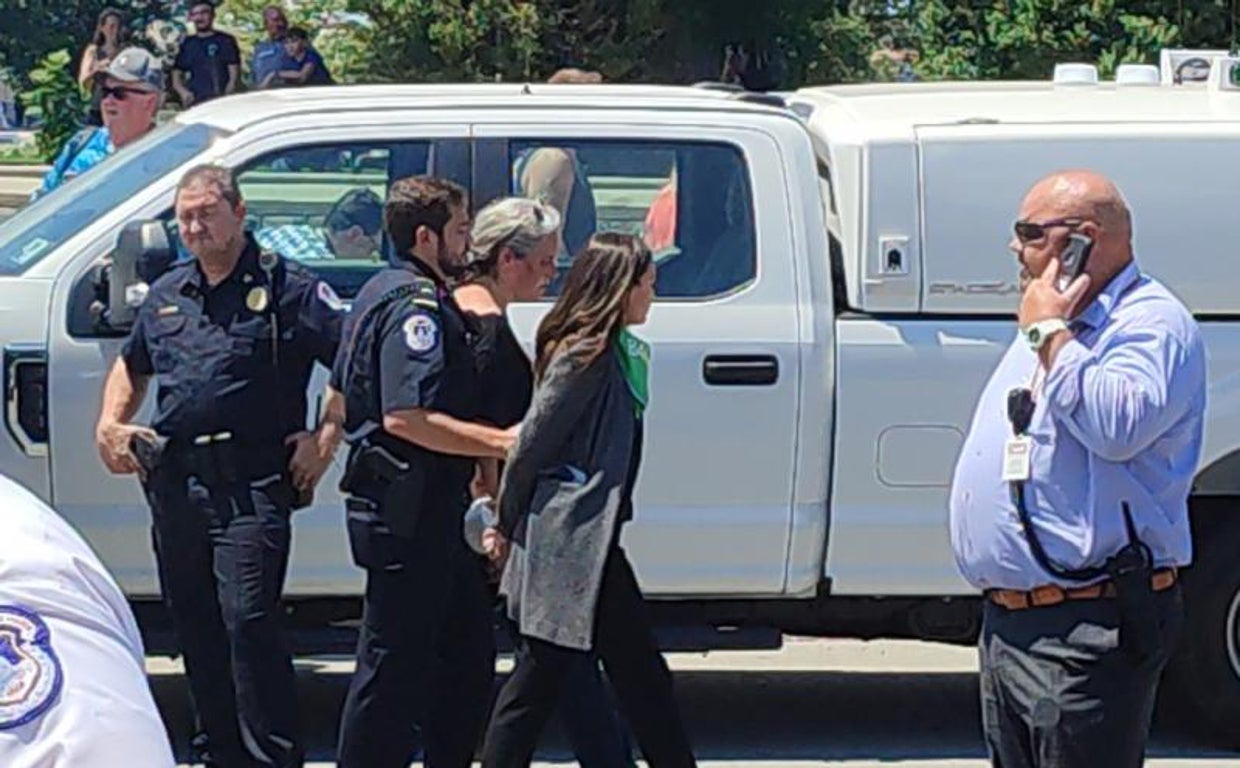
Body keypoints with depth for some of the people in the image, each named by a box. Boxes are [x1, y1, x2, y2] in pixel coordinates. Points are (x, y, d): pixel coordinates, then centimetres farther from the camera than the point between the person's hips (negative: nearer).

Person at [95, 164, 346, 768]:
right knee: (194, 627, 11)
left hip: (252, 485, -7)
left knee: (248, 620, -15)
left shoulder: (286, 287, -3)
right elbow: (131, 367, 32)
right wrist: (109, 425, 15)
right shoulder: (167, 294, 16)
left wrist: (325, 439, -10)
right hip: (174, 484, 7)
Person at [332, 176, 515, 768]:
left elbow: (342, 390, 25)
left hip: (425, 508, 11)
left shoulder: (381, 293, 16)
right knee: (395, 662, -4)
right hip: (410, 510, -11)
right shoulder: (418, 304, -17)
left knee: (467, 648, 17)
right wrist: (500, 441, -24)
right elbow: (406, 417, -26)